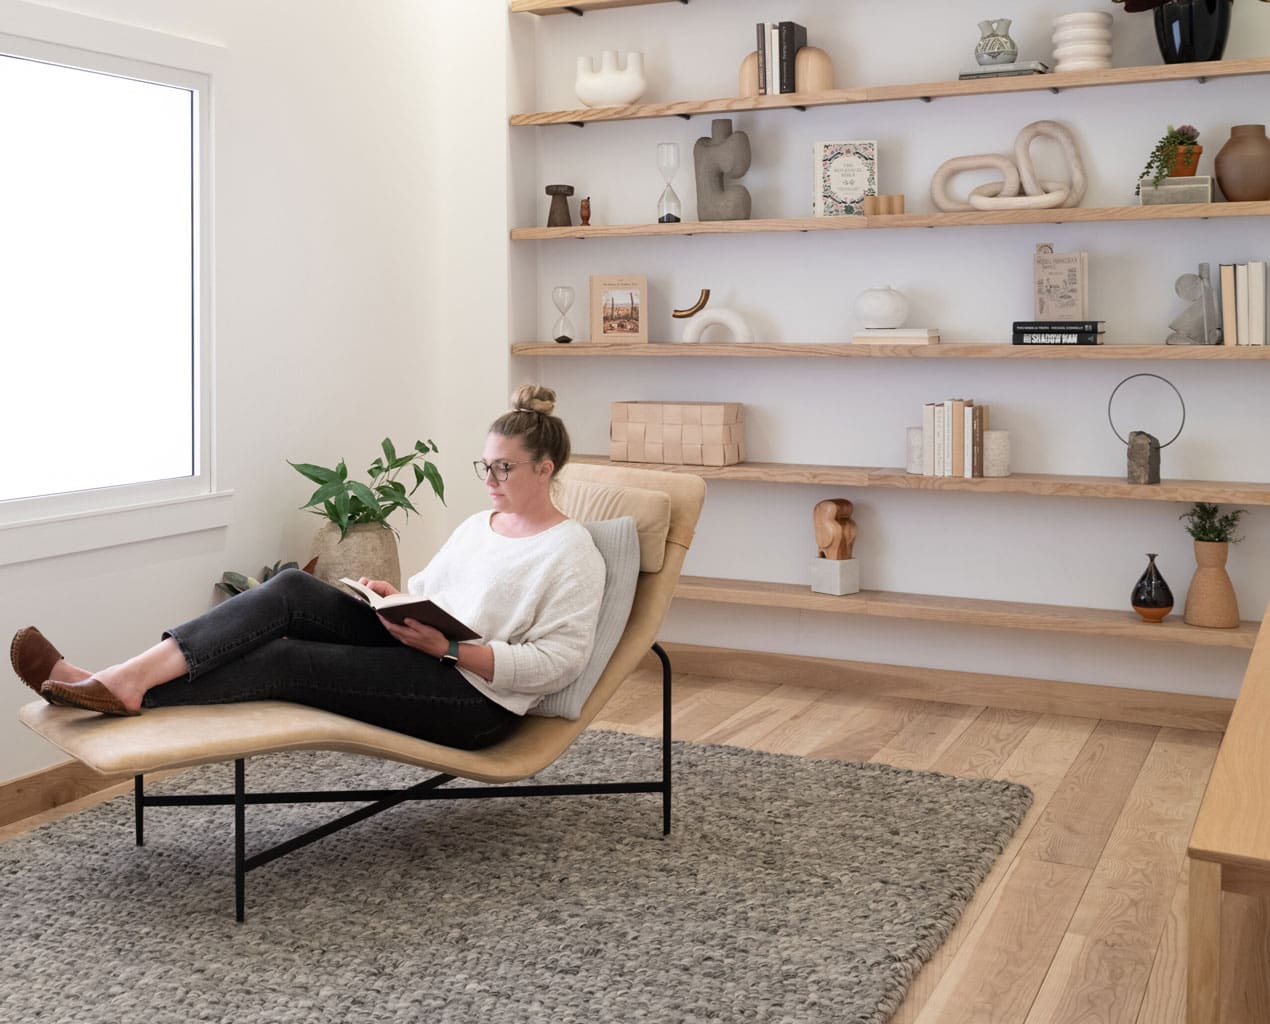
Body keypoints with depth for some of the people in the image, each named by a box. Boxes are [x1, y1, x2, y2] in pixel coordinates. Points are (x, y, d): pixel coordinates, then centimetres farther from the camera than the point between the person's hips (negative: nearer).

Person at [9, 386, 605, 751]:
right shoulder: (478, 525, 20)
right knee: (291, 591, -17)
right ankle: (125, 678, -26)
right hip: (421, 659, 7)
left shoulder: (572, 552, -6)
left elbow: (558, 661, -15)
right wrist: (394, 599, 1)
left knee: (284, 660, -21)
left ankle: (124, 692, -20)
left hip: (476, 698, -7)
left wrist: (451, 647, -22)